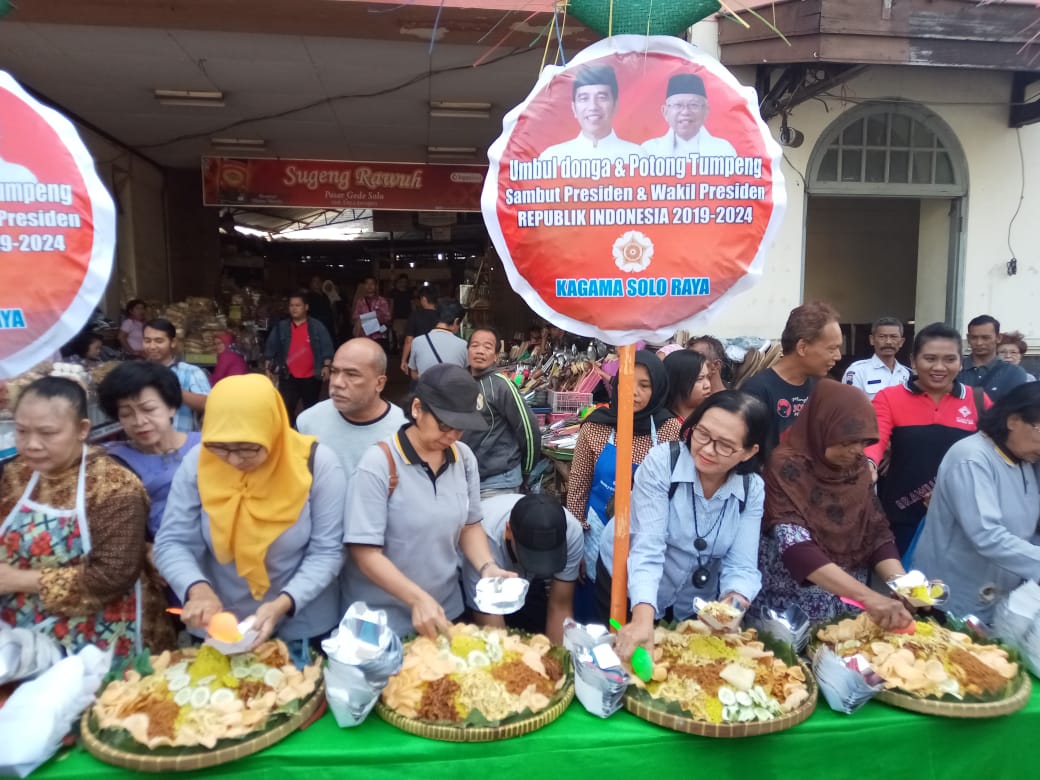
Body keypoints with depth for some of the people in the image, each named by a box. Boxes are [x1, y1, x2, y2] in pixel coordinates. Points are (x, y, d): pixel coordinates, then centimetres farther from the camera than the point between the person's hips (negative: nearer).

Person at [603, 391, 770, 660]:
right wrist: (643, 619, -46)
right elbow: (647, 548, -33)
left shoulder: (752, 489, -13)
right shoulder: (661, 462, -26)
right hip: (630, 589, -2)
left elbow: (741, 565, -16)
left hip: (694, 607, 3)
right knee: (625, 660, 17)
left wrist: (735, 604, -38)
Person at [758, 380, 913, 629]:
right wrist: (867, 596, -31)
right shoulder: (786, 466, -14)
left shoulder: (858, 467, 4)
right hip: (788, 611, -7)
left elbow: (878, 533, 2)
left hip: (846, 612, 7)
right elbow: (795, 547, -23)